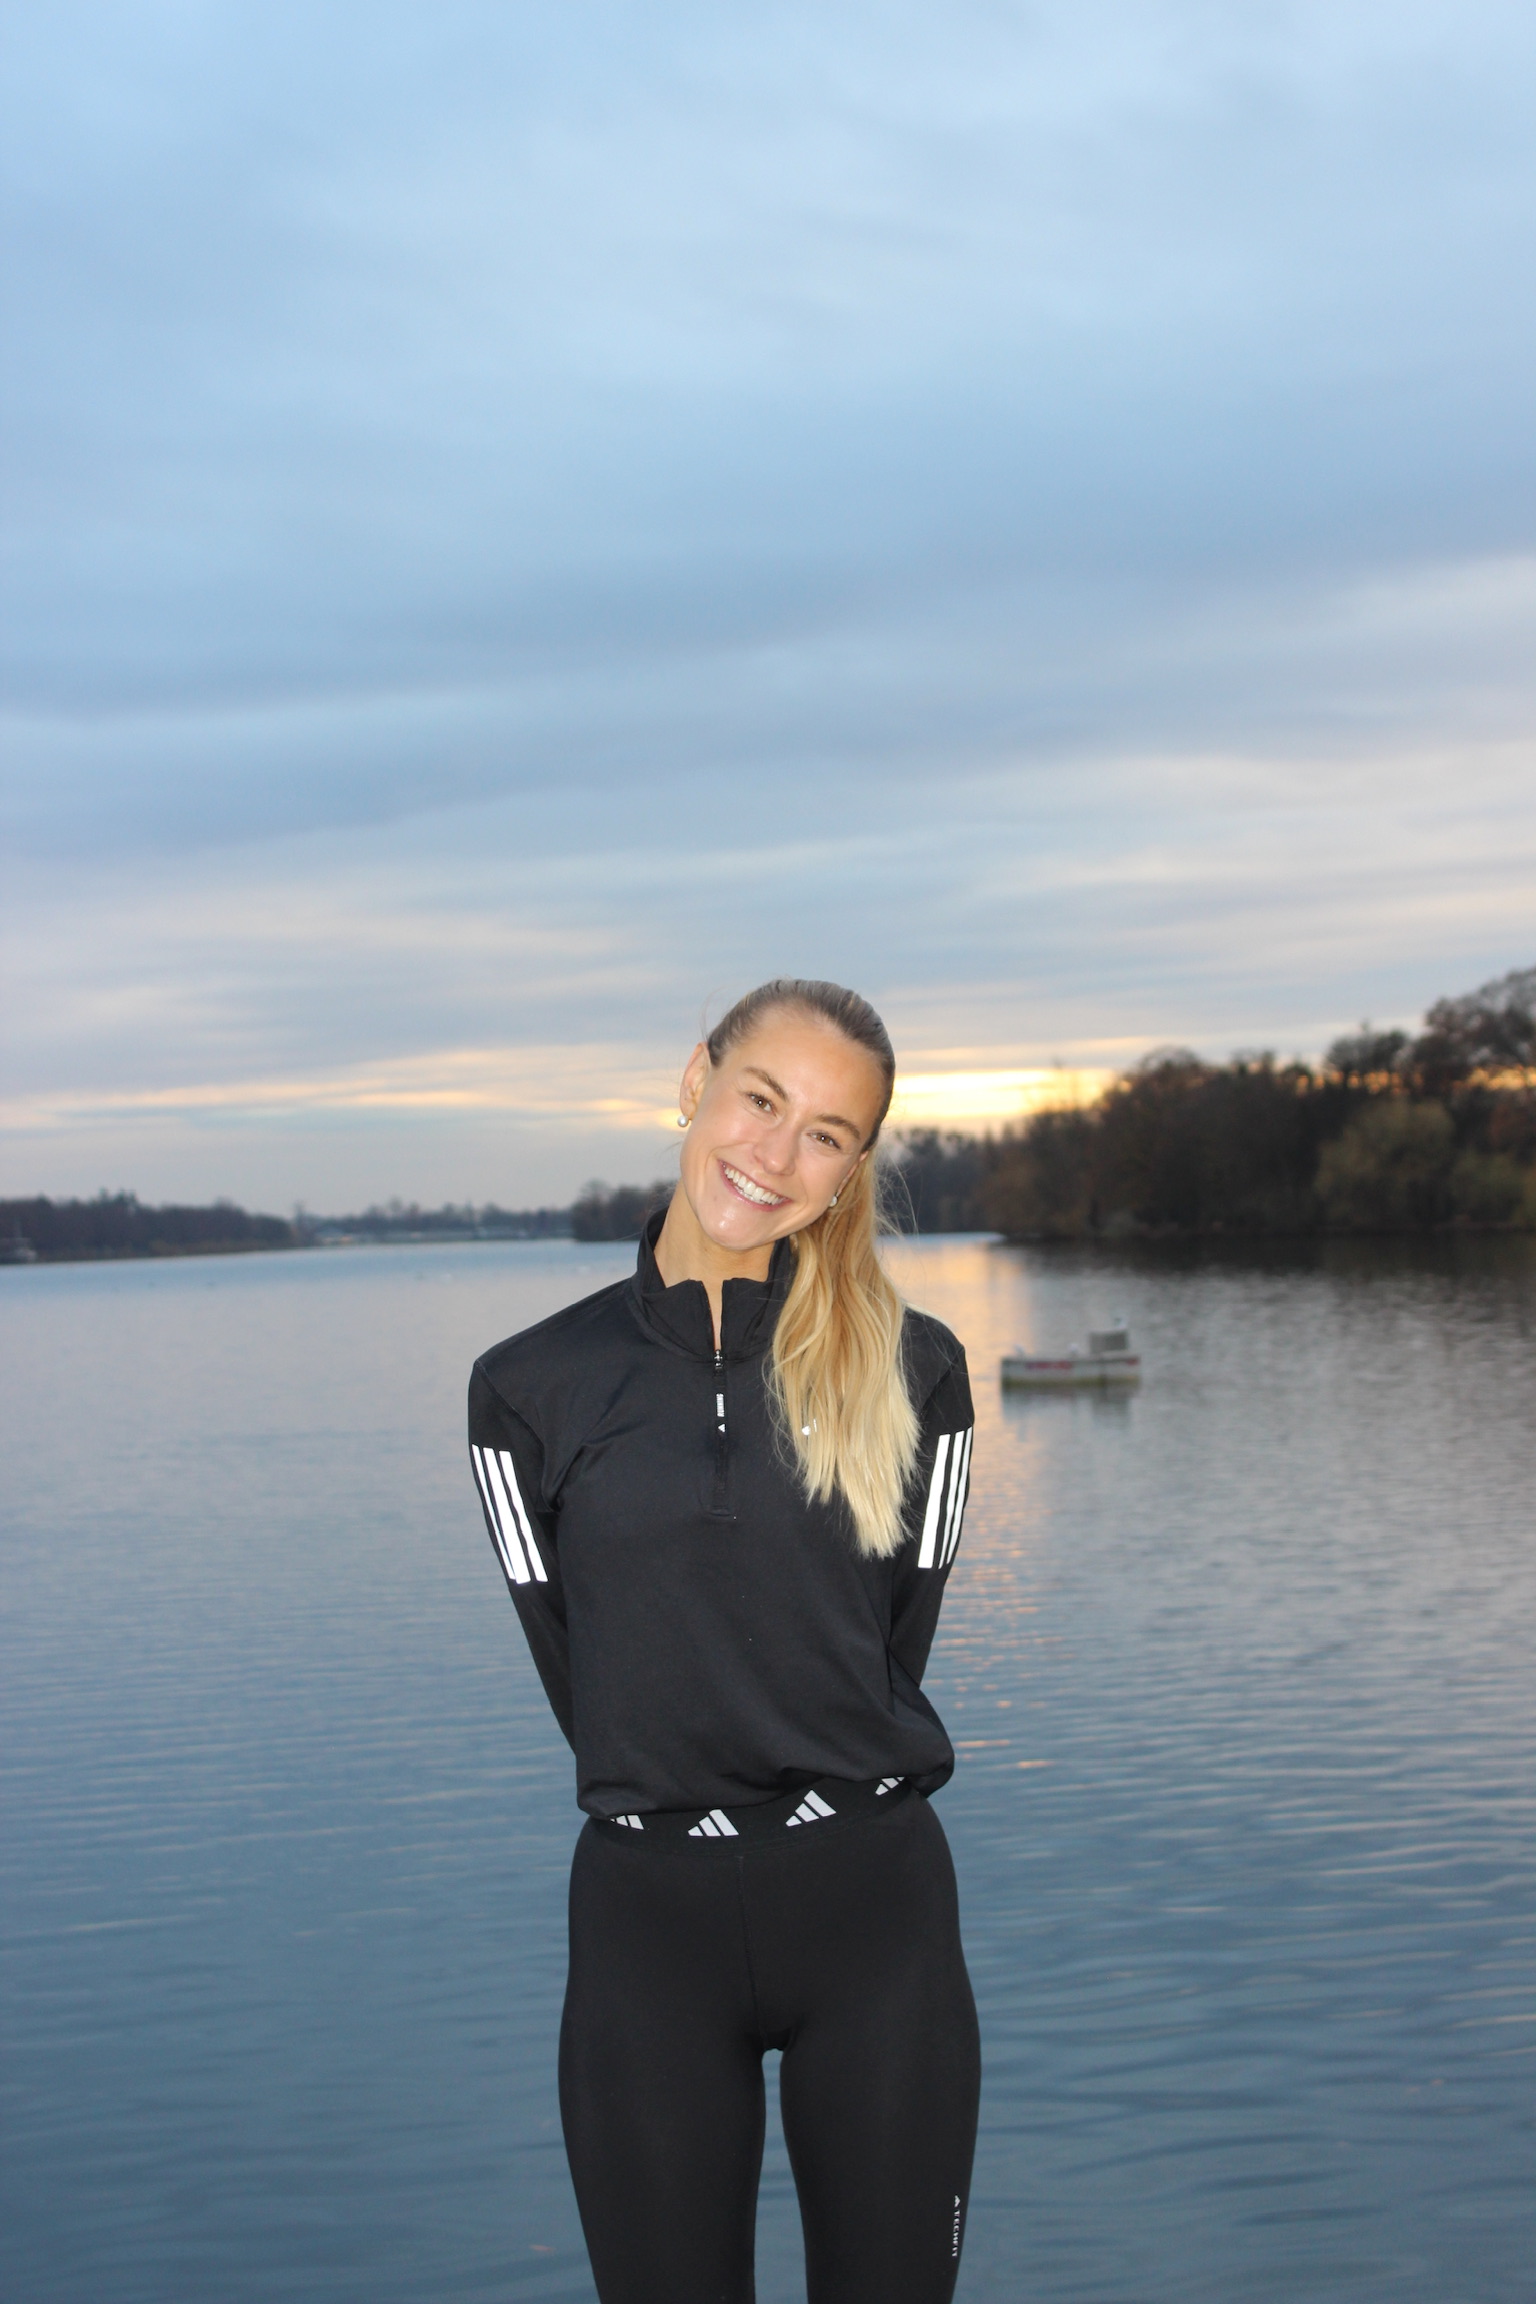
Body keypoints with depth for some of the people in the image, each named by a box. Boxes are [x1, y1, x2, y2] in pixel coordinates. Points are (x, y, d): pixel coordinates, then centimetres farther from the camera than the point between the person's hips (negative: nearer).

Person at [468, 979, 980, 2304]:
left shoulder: (913, 1372, 0)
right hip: (646, 1912, 0)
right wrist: (672, 1806, 6)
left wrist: (834, 1814, 8)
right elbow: (575, 1665, 4)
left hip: (876, 1905, 0)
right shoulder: (533, 1387, -1)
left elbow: (896, 1641, 6)